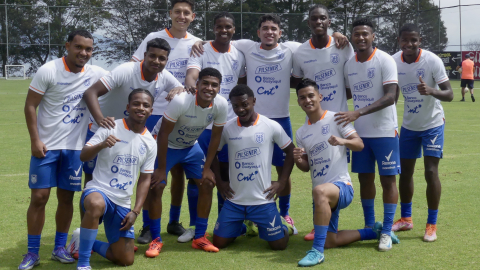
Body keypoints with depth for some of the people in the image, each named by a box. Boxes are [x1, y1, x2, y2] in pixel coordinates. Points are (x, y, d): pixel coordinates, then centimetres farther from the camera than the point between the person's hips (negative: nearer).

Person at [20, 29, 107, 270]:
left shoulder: (95, 73, -1)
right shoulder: (48, 71, -11)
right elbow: (30, 106, -8)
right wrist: (35, 140, -14)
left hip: (74, 147, 3)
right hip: (46, 146, -3)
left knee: (66, 197, 8)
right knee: (39, 197, -3)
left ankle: (59, 248, 21)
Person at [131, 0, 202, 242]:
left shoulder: (196, 44, 5)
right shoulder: (154, 38, -2)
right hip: (155, 113, -3)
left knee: (178, 169, 9)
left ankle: (174, 222, 24)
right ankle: (147, 227, 7)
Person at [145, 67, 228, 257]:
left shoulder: (221, 105, -20)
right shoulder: (181, 101, -34)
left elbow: (215, 137, -6)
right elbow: (163, 134, -26)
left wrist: (207, 168, -6)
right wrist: (161, 168, -22)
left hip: (191, 146, 4)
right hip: (165, 145, -4)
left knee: (207, 184, -3)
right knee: (156, 186, -14)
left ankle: (200, 237, 9)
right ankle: (156, 239, 1)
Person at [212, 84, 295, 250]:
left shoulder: (271, 127, -6)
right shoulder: (227, 128, 0)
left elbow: (290, 151, 4)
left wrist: (281, 182, -3)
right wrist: (219, 182, 5)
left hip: (263, 200, -2)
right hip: (234, 200, 2)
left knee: (279, 244, -4)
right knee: (218, 243, 1)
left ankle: (282, 225, 32)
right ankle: (244, 226, 31)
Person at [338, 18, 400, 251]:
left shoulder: (385, 61, -12)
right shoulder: (349, 64, 6)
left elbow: (390, 97, -21)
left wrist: (359, 113, -28)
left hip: (384, 131, -5)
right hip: (360, 132, 5)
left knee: (388, 179, -1)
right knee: (365, 178, 10)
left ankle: (387, 232, 6)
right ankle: (369, 227, 23)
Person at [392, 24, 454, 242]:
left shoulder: (432, 60, -19)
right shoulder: (394, 61, -9)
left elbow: (449, 94, -21)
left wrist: (430, 91, -42)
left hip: (432, 124, -4)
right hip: (408, 125, 4)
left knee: (431, 172, -10)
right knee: (405, 172, 9)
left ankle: (432, 225, 4)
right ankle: (406, 219, 26)